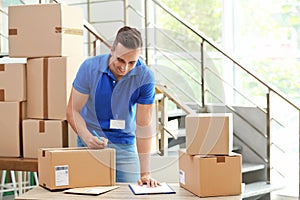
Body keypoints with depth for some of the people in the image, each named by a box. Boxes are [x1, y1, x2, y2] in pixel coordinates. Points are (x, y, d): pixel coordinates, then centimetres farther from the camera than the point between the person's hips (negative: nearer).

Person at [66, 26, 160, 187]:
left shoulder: (145, 77, -17)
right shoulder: (90, 68, -17)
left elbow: (143, 126, -14)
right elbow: (73, 111, -11)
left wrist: (145, 173, -16)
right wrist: (87, 137, -31)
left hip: (125, 145, 1)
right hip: (92, 143, 0)